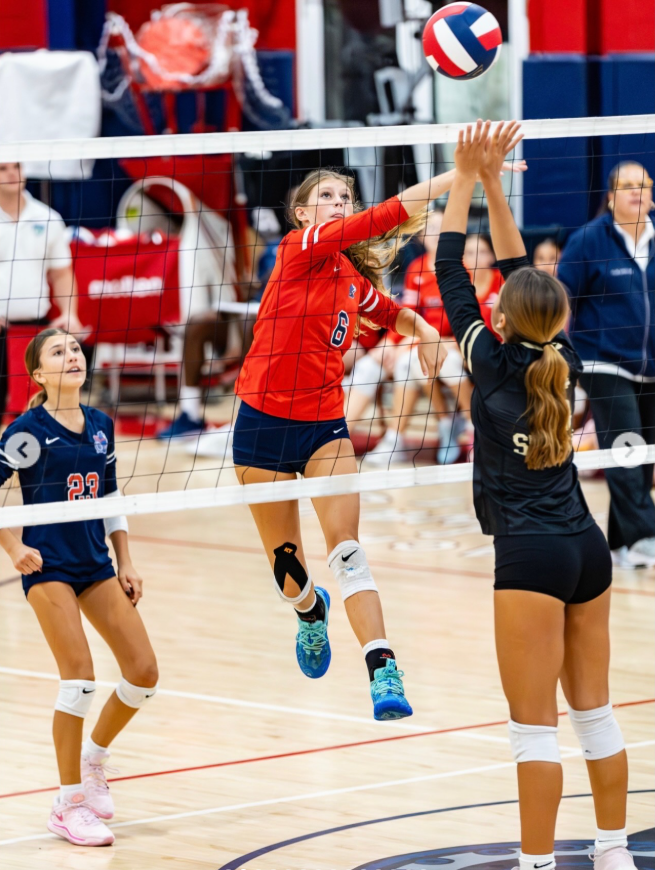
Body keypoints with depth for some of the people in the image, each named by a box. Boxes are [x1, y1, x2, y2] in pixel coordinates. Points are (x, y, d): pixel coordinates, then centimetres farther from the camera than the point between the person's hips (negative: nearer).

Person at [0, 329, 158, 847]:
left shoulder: (101, 426, 8)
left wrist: (125, 565, 14)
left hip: (96, 565, 6)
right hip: (48, 566, -6)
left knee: (144, 672, 1)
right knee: (80, 678, -14)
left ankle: (92, 758, 26)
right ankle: (69, 804, -3)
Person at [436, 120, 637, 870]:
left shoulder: (495, 363, -8)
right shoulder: (562, 362, 6)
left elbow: (450, 273, -1)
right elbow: (522, 274, 16)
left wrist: (468, 177, 6)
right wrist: (493, 183, 16)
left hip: (531, 554, -7)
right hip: (587, 547, 7)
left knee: (534, 725, -5)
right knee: (594, 712, 15)